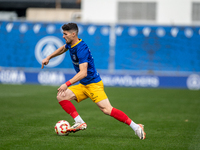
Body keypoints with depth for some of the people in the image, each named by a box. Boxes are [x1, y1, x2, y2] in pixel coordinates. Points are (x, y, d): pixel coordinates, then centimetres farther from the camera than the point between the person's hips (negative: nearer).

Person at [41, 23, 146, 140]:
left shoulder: (82, 49, -23)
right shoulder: (70, 44, 6)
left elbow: (83, 72, -31)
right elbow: (63, 49, 33)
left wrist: (67, 84, -36)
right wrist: (48, 58, 29)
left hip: (94, 84, -9)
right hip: (83, 86, 9)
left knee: (107, 110, -22)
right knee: (61, 96, -3)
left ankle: (136, 128, -18)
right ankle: (80, 123, -10)